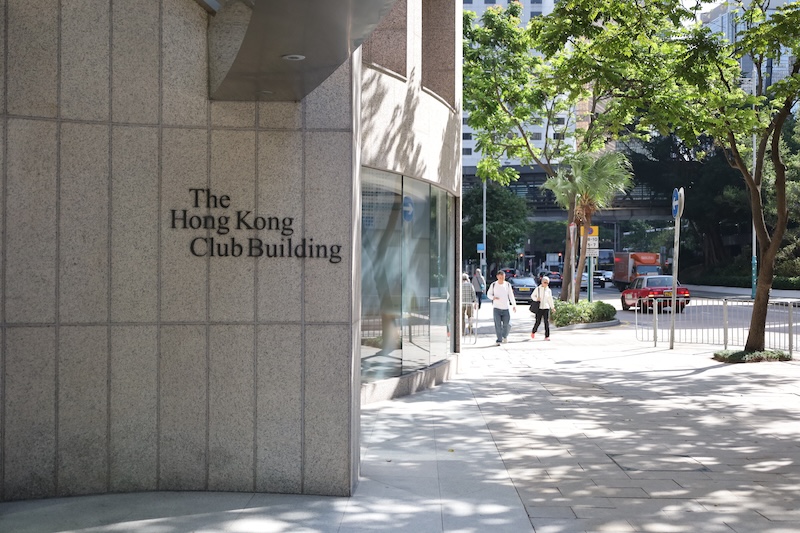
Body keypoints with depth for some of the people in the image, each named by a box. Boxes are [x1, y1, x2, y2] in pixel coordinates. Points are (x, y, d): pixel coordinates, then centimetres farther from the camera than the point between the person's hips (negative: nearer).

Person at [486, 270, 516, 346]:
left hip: (506, 308, 1)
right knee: (498, 325, -6)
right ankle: (499, 340, 2)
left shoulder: (508, 285, 5)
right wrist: (493, 297, -13)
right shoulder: (493, 285, 1)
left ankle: (505, 336, 27)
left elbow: (511, 296, 6)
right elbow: (488, 294, 8)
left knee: (507, 324, 0)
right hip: (496, 308, -1)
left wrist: (514, 305, -1)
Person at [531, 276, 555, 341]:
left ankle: (547, 336, -3)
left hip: (546, 308, 2)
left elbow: (550, 299, 16)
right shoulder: (538, 289, 0)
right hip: (539, 308, -2)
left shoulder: (549, 290, 7)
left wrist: (552, 307, 17)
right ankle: (533, 332, 27)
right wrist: (536, 299, -11)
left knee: (547, 322, -6)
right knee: (538, 322, -1)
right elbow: (532, 296, 8)